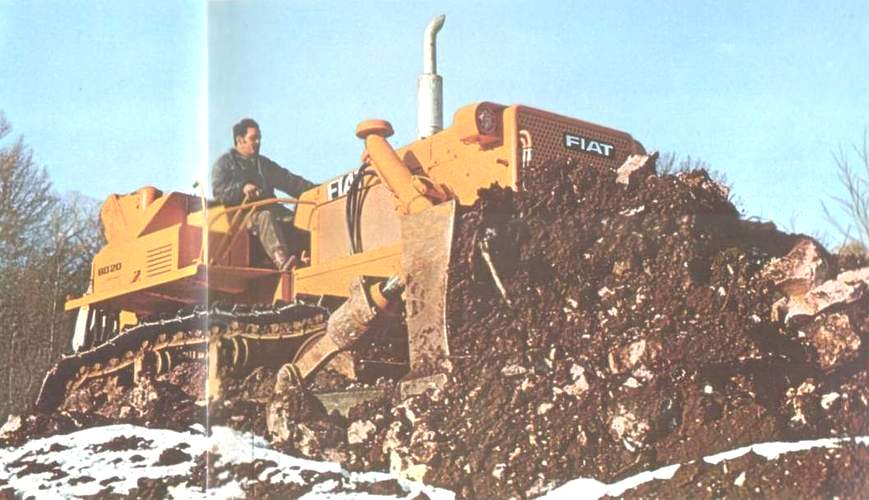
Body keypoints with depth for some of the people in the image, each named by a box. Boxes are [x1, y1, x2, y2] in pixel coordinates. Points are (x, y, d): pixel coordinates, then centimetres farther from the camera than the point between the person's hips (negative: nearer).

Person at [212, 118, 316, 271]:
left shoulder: (264, 163, 31)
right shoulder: (224, 163, 12)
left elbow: (289, 181, 21)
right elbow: (219, 191, -5)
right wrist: (242, 188, -23)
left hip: (267, 206, 6)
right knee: (264, 217, -38)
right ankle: (280, 259, -58)